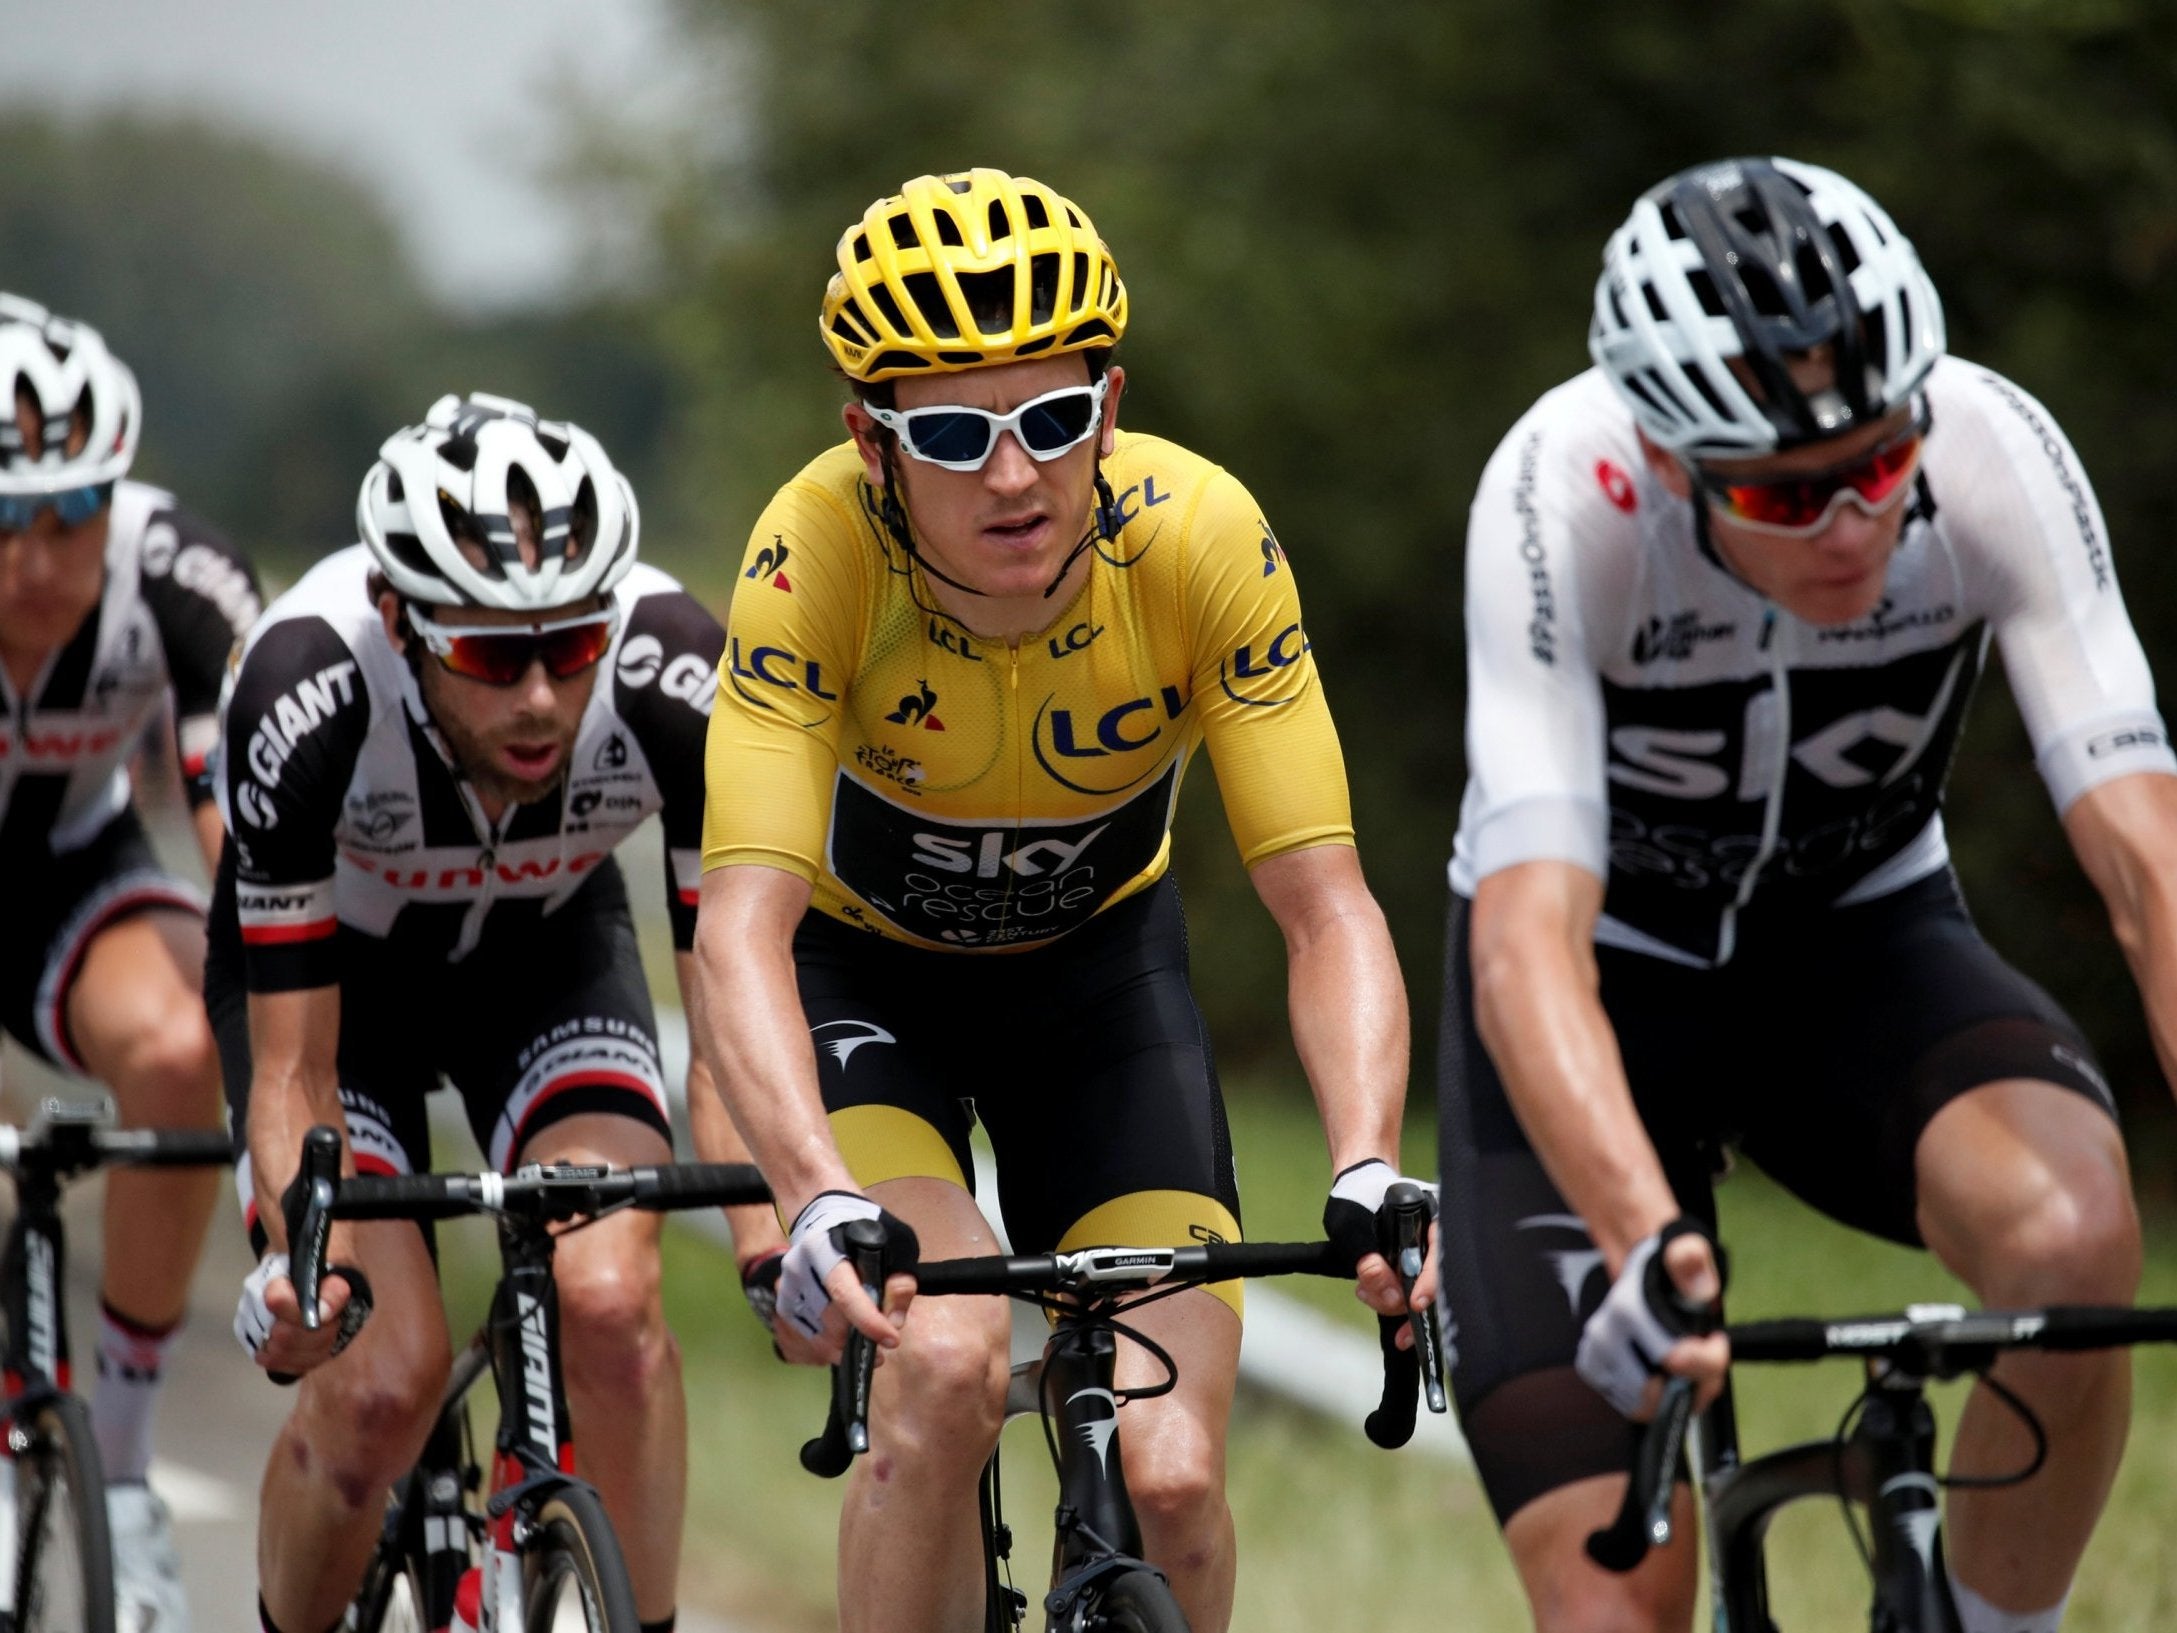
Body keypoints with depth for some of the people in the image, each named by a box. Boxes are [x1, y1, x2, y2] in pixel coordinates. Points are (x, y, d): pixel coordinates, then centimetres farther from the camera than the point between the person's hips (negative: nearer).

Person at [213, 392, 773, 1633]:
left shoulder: (674, 678, -34)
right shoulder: (309, 692, -37)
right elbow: (293, 1074, -30)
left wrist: (779, 1219, -42)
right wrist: (300, 1254, -47)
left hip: (547, 949, 1)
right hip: (328, 963, -1)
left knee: (610, 1296, -23)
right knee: (390, 1369, -18)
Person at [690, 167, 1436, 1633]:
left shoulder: (1200, 537, -29)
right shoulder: (821, 549, -32)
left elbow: (1327, 909, -29)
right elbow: (743, 923, -38)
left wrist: (1368, 1173, -45)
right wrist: (822, 1202, -55)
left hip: (1096, 958, 2)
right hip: (860, 968, -2)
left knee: (1171, 1480, -14)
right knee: (949, 1363, -29)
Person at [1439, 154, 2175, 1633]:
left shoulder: (1994, 454, -27)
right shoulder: (1564, 498, -32)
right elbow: (1529, 942, -41)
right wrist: (1646, 1246, -57)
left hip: (1861, 948, 2)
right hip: (1614, 974, -1)